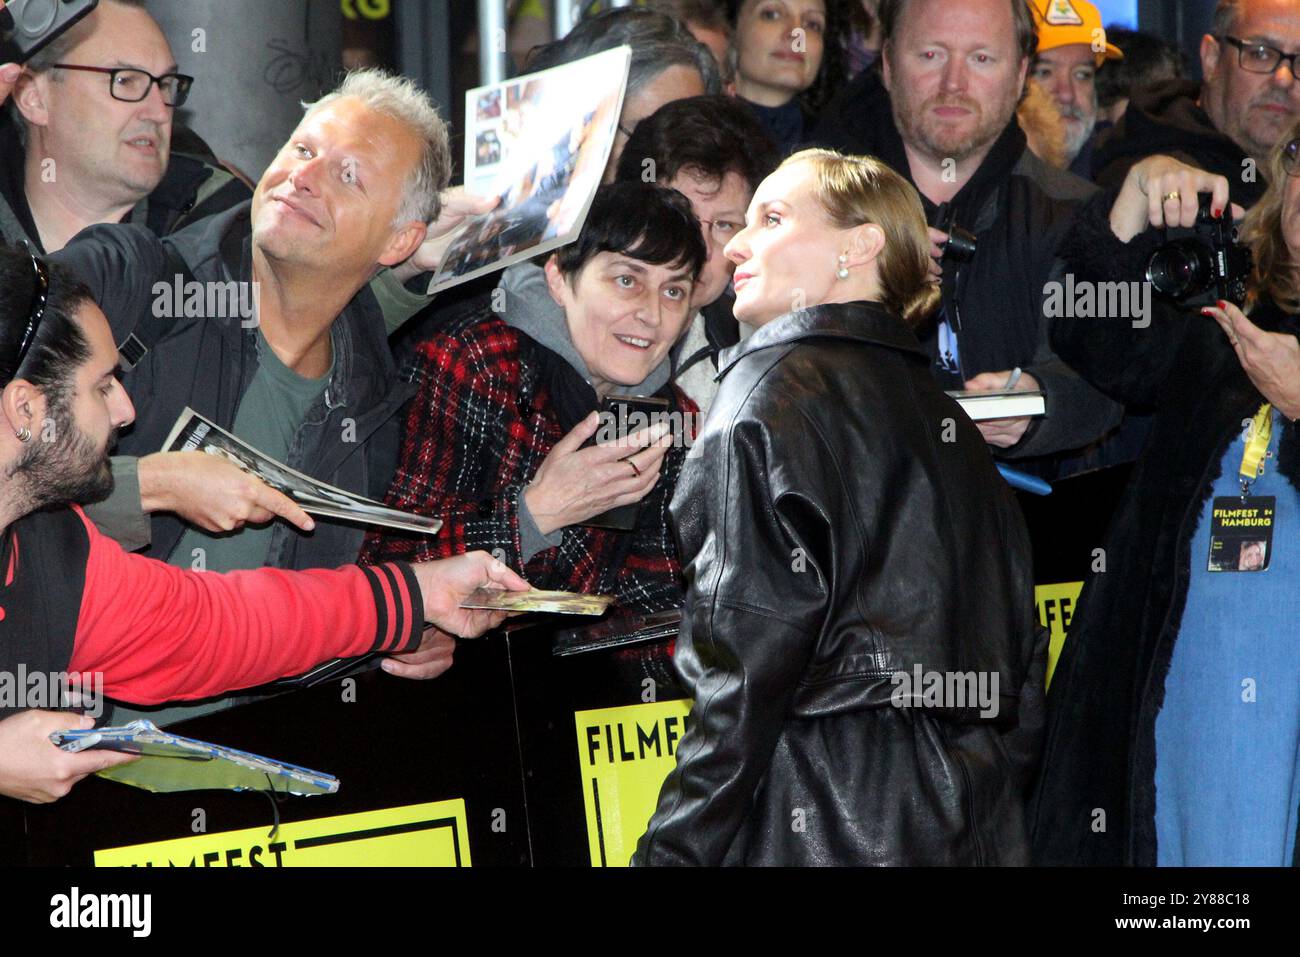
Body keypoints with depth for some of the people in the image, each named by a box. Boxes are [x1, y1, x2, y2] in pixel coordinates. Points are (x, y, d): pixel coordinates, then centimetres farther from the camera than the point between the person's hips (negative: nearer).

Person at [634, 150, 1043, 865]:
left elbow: (747, 667, -14)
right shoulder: (944, 417, 18)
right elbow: (1019, 666, 17)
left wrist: (674, 852, -13)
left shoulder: (776, 387, -5)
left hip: (820, 831, -8)